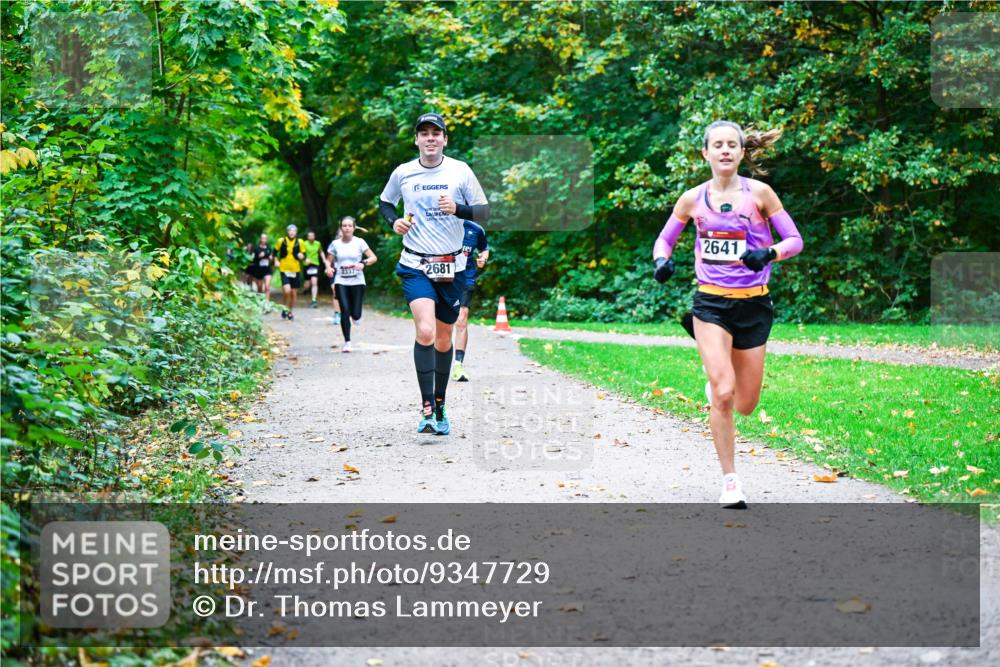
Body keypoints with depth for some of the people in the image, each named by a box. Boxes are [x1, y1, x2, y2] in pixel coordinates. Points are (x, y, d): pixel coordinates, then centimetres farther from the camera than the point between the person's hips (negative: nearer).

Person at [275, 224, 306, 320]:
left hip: (295, 270, 2)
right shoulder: (281, 241, -2)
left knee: (293, 293, 8)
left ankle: (290, 312, 25)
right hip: (284, 269, -2)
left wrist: (302, 256, -17)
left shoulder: (299, 242, 0)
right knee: (287, 290, -19)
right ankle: (285, 308, 6)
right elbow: (275, 251, 13)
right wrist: (276, 261, 1)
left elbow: (304, 254, 5)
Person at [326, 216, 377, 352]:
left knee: (355, 314, -5)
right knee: (345, 311, -12)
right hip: (341, 282, 1)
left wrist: (363, 263, -20)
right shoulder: (335, 244, 4)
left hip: (357, 282, 0)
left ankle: (356, 315, 35)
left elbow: (373, 258, -1)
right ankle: (347, 342, -1)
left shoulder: (359, 242, 0)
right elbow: (329, 260, 11)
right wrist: (329, 268, -11)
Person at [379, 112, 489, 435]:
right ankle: (426, 406, -14)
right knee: (425, 332, -21)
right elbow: (384, 201, 18)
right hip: (415, 266, -1)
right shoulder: (402, 173, 0)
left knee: (444, 339, 10)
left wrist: (458, 209, -17)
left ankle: (440, 405, 27)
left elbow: (484, 211, 2)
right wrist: (394, 221, -2)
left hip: (452, 266, 1)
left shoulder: (460, 171, -2)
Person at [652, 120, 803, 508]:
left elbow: (794, 240, -2)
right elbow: (664, 239, 12)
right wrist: (662, 261, -10)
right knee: (723, 394, -17)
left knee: (745, 405, 6)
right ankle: (730, 482, -6)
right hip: (711, 303, -1)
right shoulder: (693, 199, 1)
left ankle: (716, 382, 43)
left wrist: (768, 253, -22)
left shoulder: (758, 193, -3)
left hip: (753, 304, 1)